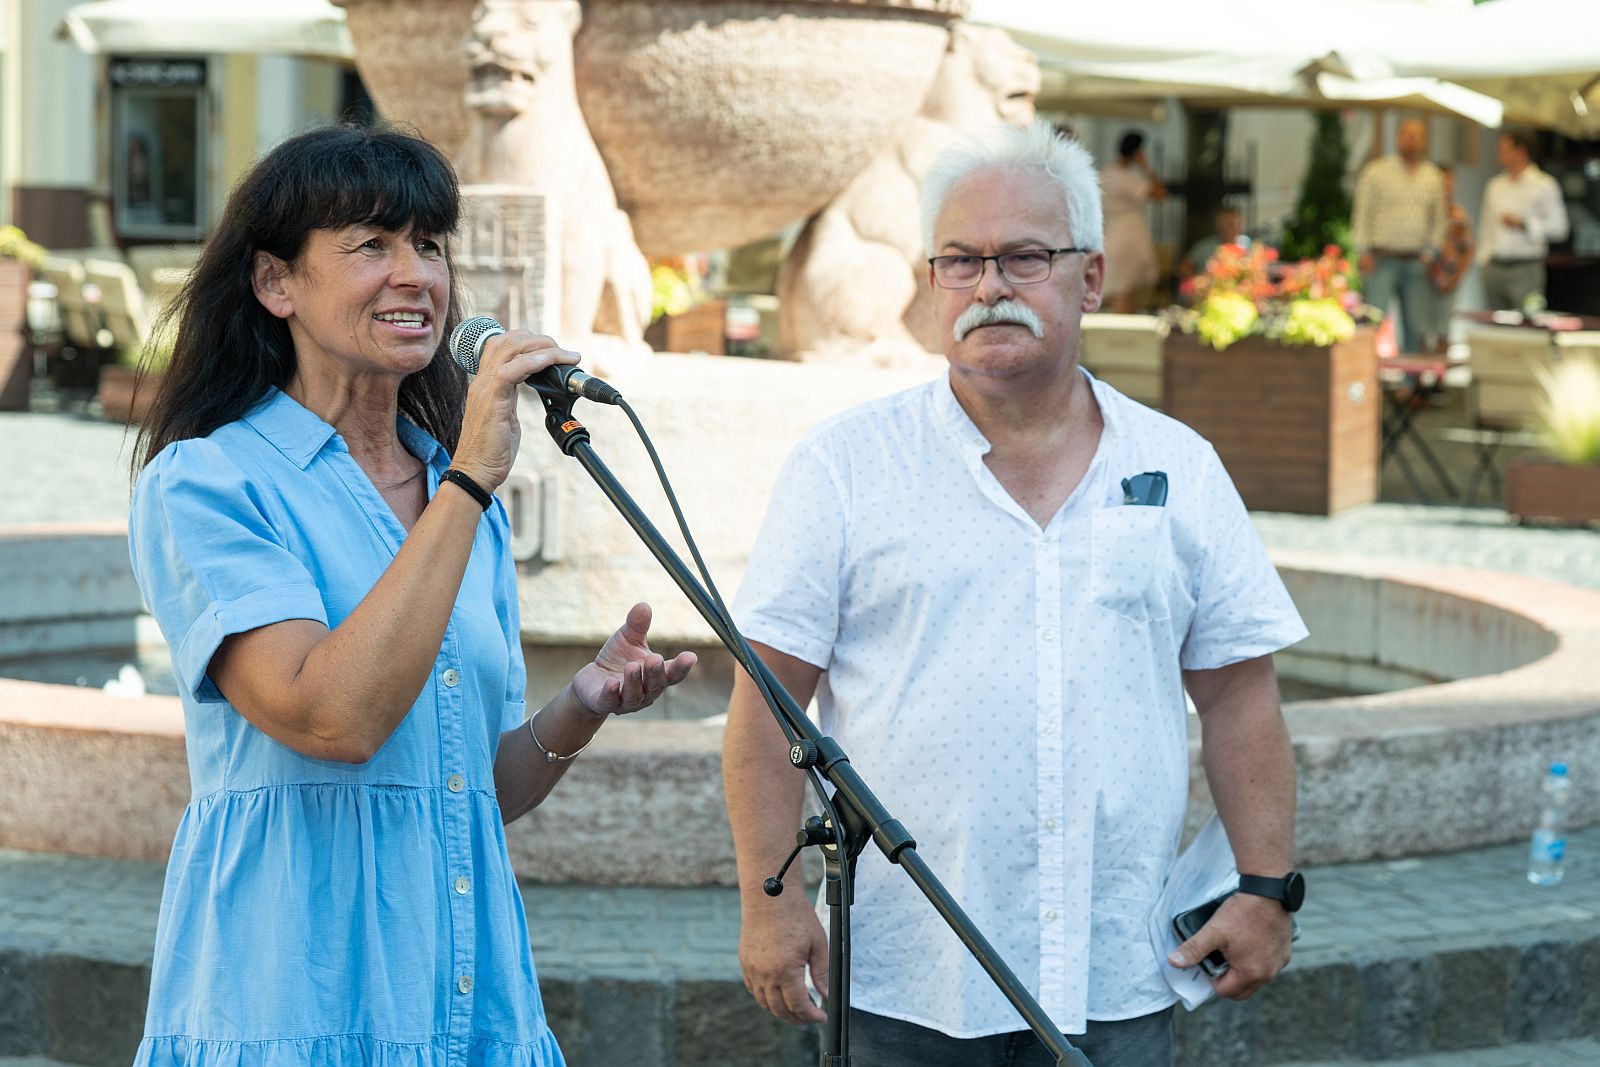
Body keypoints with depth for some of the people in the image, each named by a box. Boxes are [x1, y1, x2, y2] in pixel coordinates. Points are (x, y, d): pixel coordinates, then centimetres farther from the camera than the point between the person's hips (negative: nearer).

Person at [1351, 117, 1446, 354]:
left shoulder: (1433, 177, 12)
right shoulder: (1376, 171, 1)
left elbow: (1439, 219, 17)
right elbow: (1361, 212, 0)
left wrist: (1430, 252, 6)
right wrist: (1363, 251, -8)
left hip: (1415, 262, 4)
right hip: (1382, 260, -4)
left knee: (1416, 326, 4)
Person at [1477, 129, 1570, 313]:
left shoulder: (1543, 185, -2)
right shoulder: (1495, 185, 15)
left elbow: (1558, 227, -6)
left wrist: (1523, 224, -15)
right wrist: (1484, 256, 11)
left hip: (1525, 269, -5)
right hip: (1494, 268, 5)